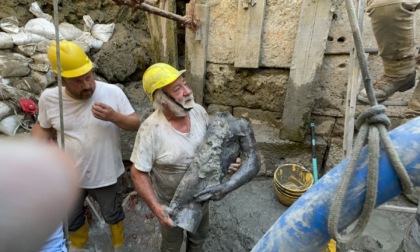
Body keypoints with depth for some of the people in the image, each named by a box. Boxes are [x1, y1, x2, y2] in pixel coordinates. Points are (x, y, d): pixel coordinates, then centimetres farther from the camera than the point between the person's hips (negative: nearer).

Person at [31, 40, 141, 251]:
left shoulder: (113, 92, -20)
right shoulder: (48, 98, -12)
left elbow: (135, 124, -14)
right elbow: (43, 127, 5)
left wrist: (114, 117, -33)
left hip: (106, 175, -2)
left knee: (113, 215, 23)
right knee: (71, 220, 27)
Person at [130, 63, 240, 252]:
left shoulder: (198, 111, -14)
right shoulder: (151, 129, -30)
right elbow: (138, 173, -21)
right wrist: (155, 207, -29)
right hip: (171, 204, -4)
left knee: (199, 236, 31)